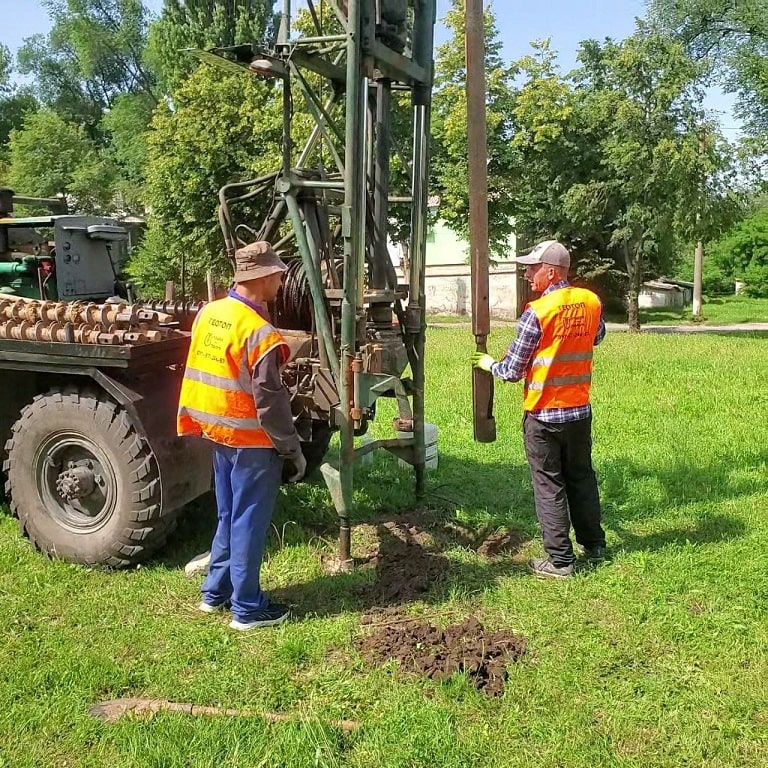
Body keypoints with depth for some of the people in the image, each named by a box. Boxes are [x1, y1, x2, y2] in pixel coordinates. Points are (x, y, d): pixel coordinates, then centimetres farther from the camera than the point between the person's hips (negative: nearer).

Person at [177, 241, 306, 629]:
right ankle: (247, 608, 14)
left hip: (219, 433, 8)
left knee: (228, 515, 20)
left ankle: (215, 591, 31)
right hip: (252, 440, -8)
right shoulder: (260, 333, -22)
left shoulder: (208, 314, 3)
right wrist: (293, 449, -13)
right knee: (249, 522, 3)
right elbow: (270, 401, -21)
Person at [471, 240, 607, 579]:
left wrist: (489, 364, 6)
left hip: (543, 415, -6)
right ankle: (594, 544, 32)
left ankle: (560, 560, 10)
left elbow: (512, 371, -13)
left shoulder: (537, 312, -19)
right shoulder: (592, 302, -2)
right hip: (580, 411, 6)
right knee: (581, 477, 20)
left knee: (549, 486, 5)